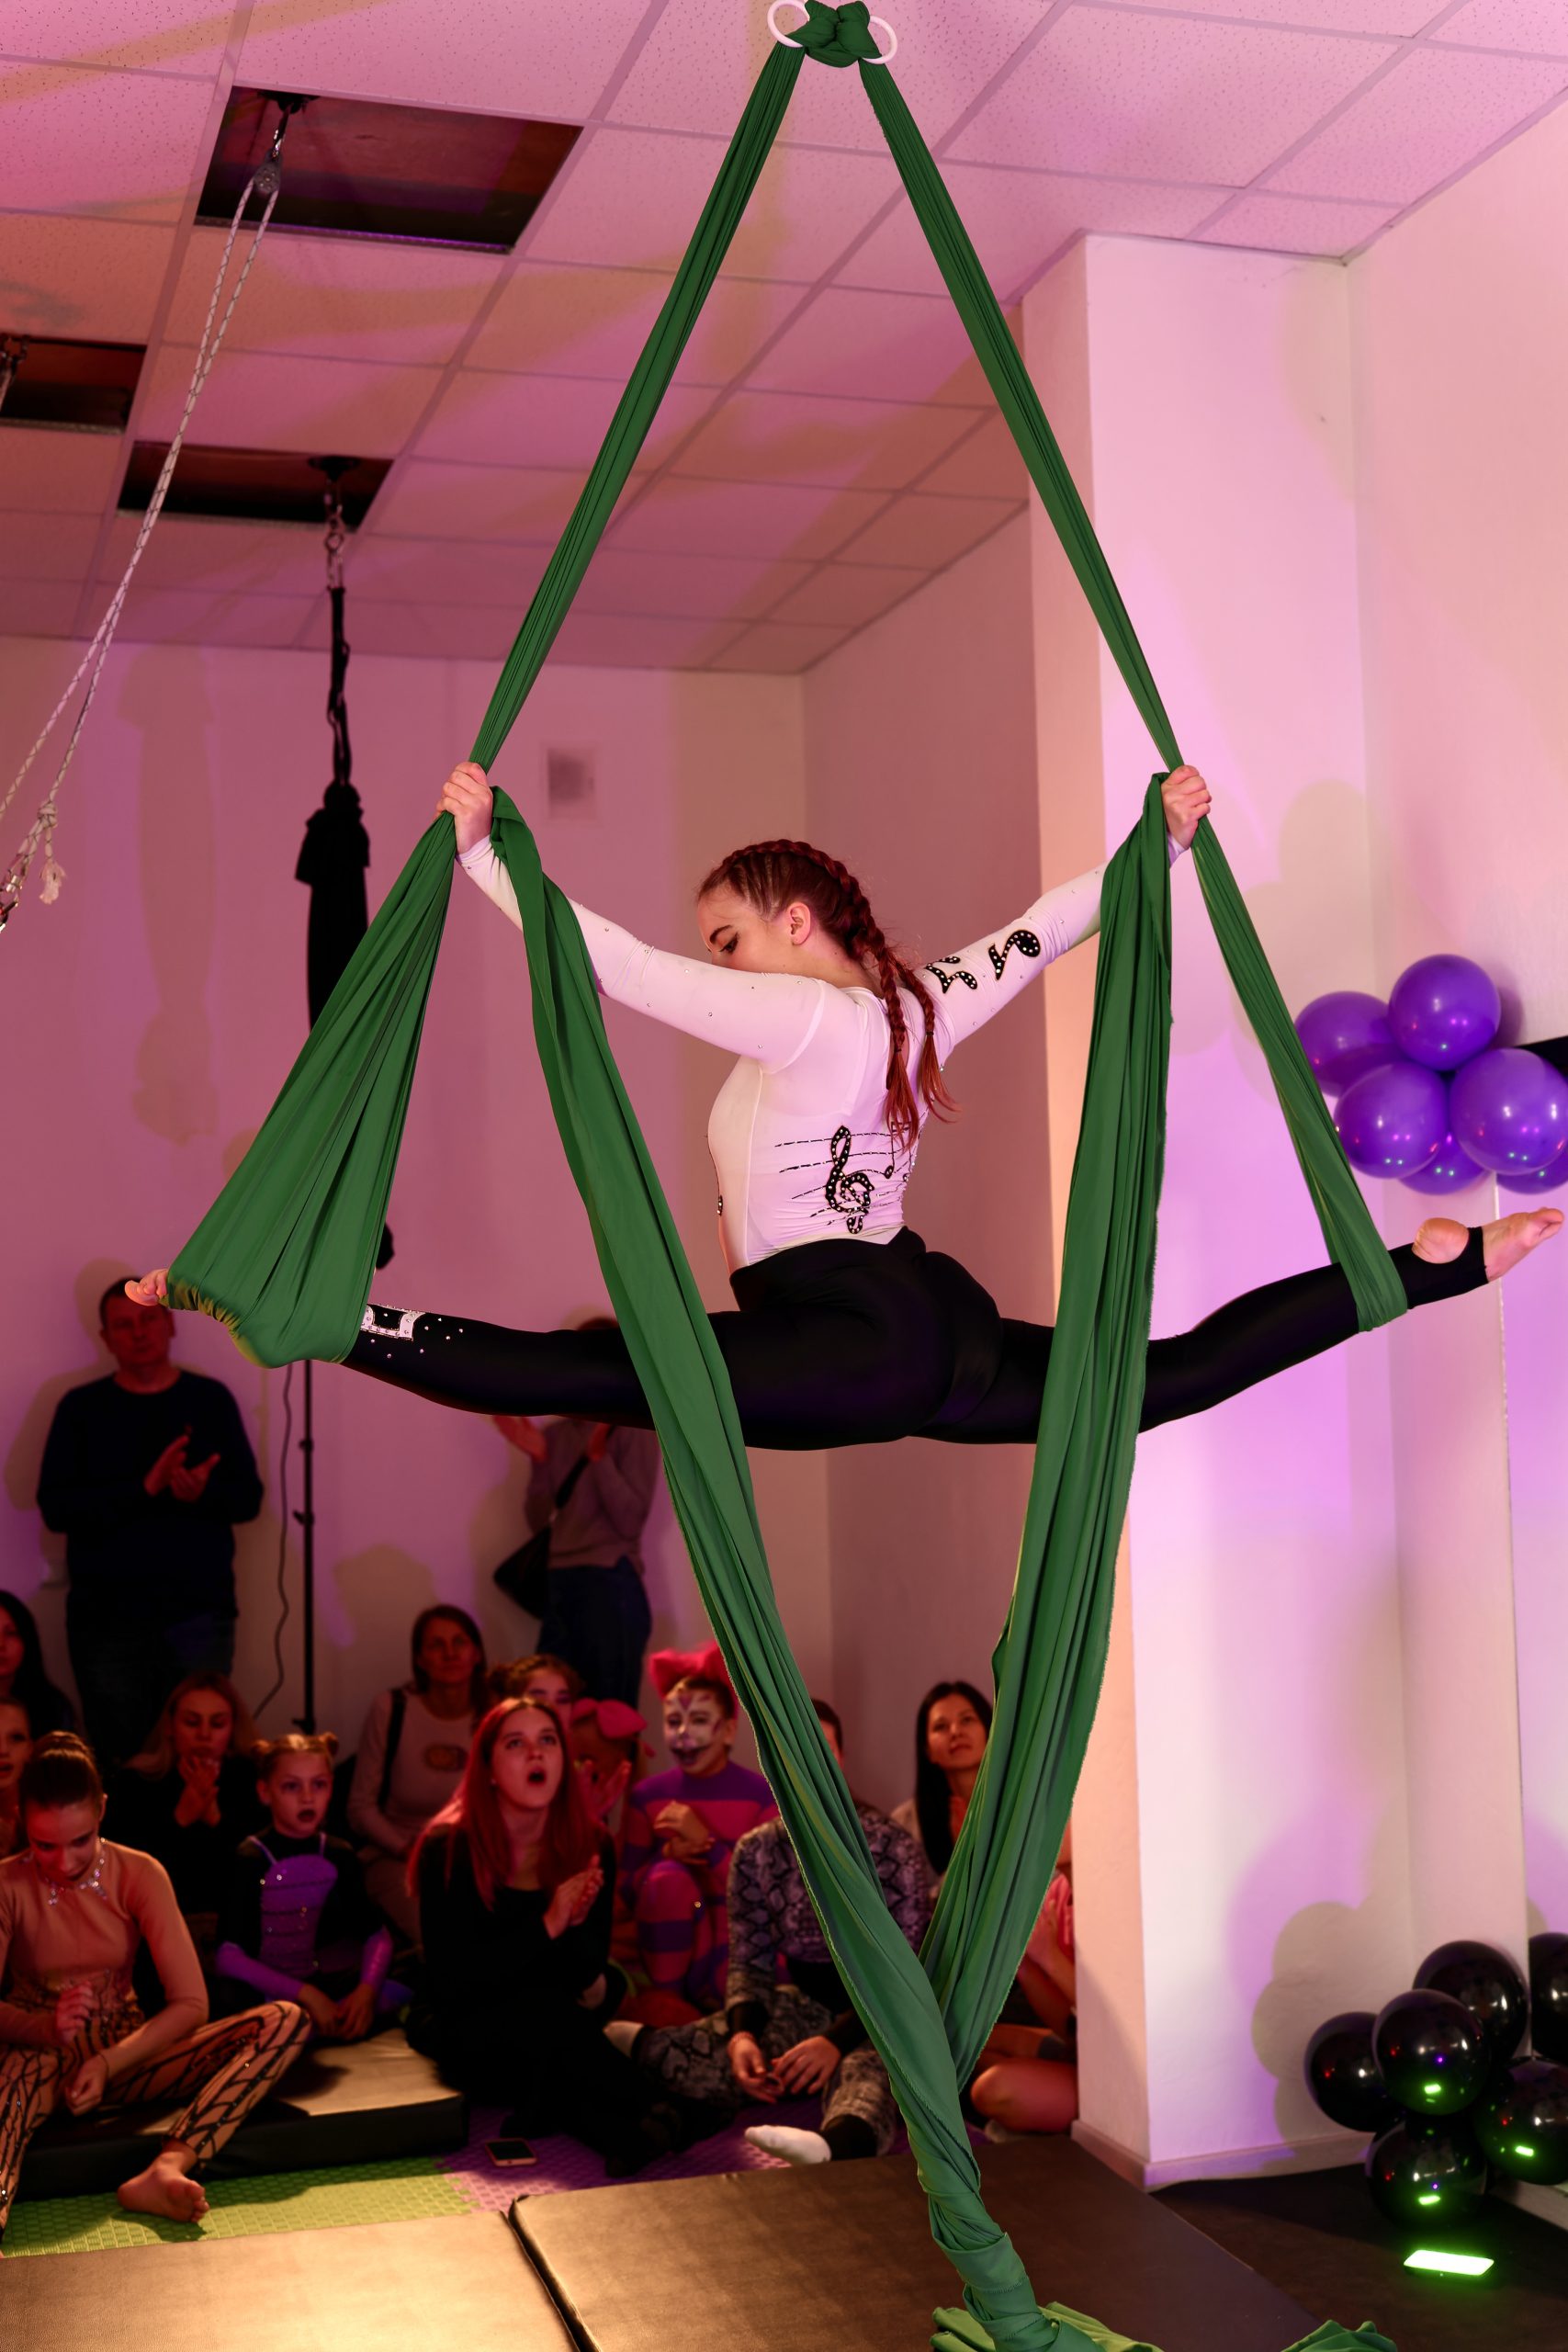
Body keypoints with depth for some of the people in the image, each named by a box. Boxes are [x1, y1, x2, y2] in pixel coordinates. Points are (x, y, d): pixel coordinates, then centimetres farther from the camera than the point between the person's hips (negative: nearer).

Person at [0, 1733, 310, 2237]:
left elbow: (191, 2004, -9)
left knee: (286, 2021, -21)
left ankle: (165, 2170, -44)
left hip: (126, 2052, 3)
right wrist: (46, 2026, -32)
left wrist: (109, 2062, -24)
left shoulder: (139, 1874, -5)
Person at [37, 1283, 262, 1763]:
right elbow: (55, 1507, -6)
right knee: (119, 1758, 3)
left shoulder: (210, 1399, 5)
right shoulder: (80, 1408, 3)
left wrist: (202, 1493, -19)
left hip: (199, 1610, 0)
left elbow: (247, 1497, 3)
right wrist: (144, 1488, -18)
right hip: (107, 1614, 0)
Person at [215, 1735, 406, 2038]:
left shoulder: (339, 1856, 4)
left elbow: (377, 1935, 4)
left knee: (402, 1998, -17)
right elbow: (229, 1958, -18)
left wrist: (366, 1990, -18)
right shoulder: (251, 1859, -11)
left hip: (321, 1983, 5)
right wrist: (305, 1995, -24)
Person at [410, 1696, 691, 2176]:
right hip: (466, 2032, -3)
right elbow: (453, 1982, -20)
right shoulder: (449, 1847, -13)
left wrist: (576, 1924, -27)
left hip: (550, 2026, 3)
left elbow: (588, 1977, -4)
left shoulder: (590, 1845, -3)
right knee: (546, 2011, -35)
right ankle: (656, 2114, -31)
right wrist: (547, 1925, -29)